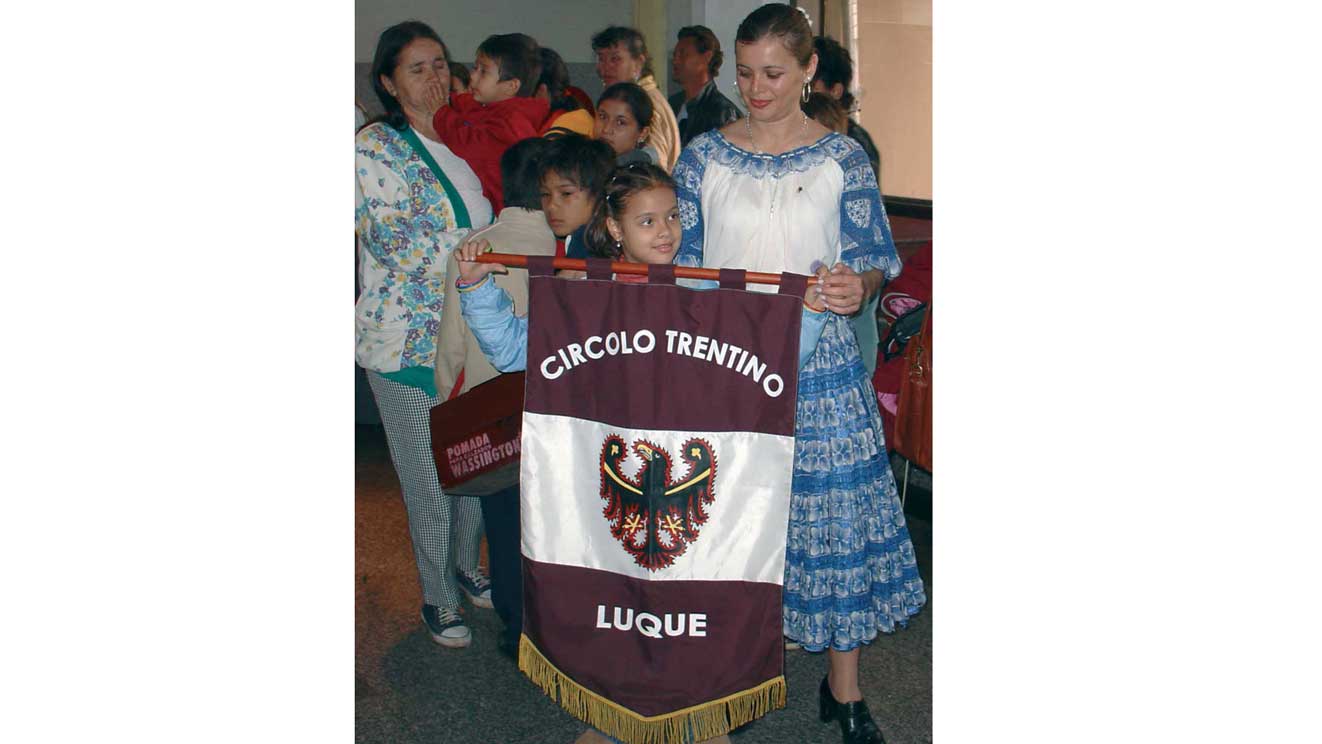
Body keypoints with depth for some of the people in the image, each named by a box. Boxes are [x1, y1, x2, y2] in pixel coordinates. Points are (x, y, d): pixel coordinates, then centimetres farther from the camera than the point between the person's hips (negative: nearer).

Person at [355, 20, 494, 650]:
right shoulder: (373, 148, -10)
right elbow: (394, 244, -20)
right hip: (408, 342, -6)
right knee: (429, 477, 5)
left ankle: (467, 568, 38)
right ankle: (438, 599, 22)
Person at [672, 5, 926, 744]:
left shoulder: (842, 157, 0)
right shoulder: (705, 156, 3)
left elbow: (873, 260, 1)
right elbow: (681, 259, 7)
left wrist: (857, 285, -21)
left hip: (817, 363, -1)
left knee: (835, 510, 3)